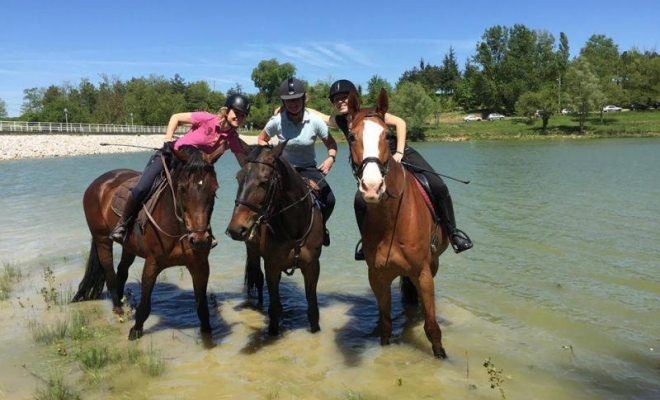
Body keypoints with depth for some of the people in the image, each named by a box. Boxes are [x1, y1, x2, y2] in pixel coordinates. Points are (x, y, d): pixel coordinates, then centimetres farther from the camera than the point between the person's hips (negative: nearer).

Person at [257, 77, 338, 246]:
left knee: (329, 200, -17)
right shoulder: (277, 121, -13)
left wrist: (331, 158, -21)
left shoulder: (315, 121, -13)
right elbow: (261, 139, 5)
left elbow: (331, 143, -1)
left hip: (309, 169, 0)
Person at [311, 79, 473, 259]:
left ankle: (452, 231, 0)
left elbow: (400, 122, -12)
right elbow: (319, 115, 11)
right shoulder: (340, 121, 1)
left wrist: (399, 153, -18)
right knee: (360, 200, -20)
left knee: (438, 187, -19)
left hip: (403, 155, -3)